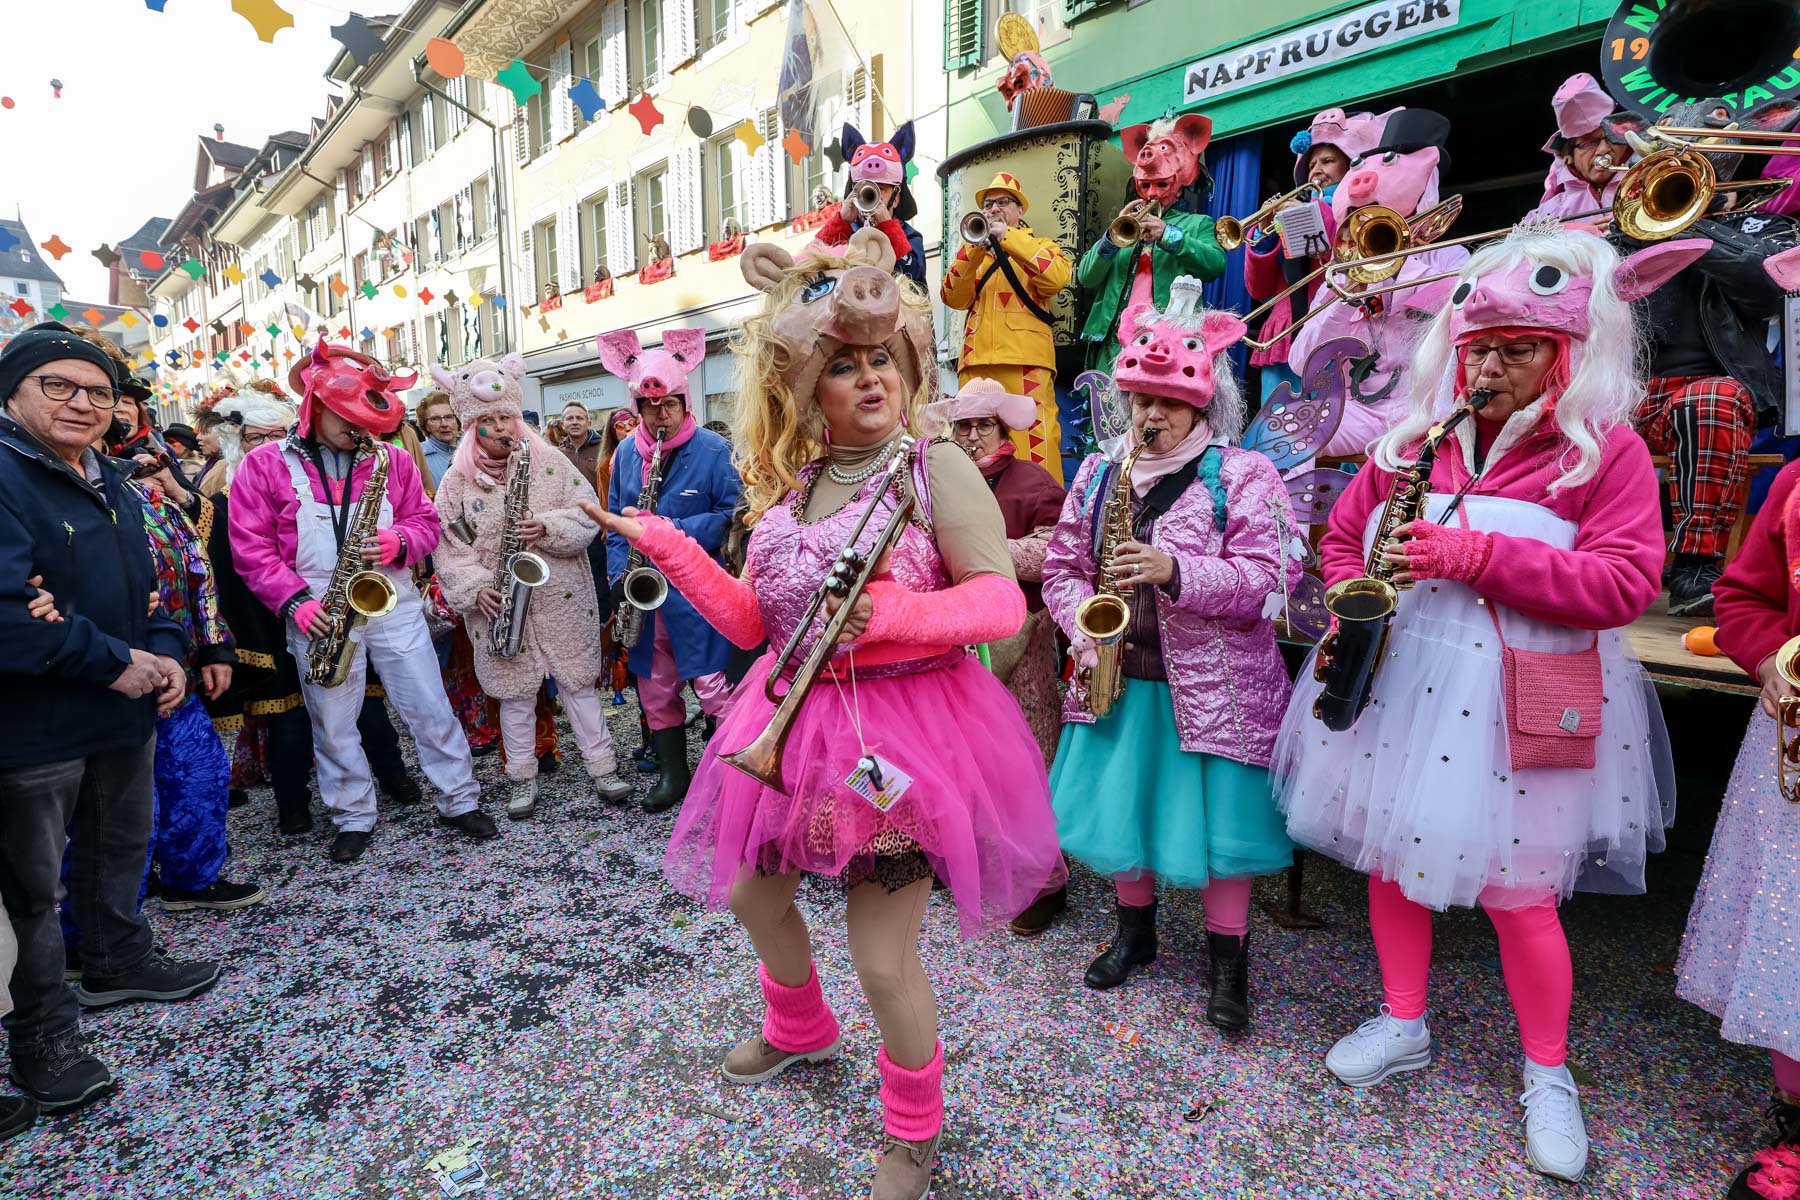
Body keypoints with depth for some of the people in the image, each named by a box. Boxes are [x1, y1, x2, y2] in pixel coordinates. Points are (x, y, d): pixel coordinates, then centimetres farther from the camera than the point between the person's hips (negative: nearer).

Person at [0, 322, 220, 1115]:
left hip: (124, 711, 9)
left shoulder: (111, 485, 10)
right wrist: (114, 663, -21)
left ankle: (118, 961, 43)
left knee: (122, 845, 23)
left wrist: (166, 653, 0)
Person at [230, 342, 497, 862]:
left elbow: (426, 521, 9)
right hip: (320, 614, 0)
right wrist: (294, 601, -13)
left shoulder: (391, 460, 5)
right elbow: (250, 547, -3)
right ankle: (353, 819, 26)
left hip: (394, 604, 1)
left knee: (430, 707, 3)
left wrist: (400, 543, -14)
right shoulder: (265, 464, 0)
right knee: (333, 725, 9)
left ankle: (460, 801, 16)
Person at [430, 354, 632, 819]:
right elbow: (447, 546, 0)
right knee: (515, 692, 9)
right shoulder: (457, 480, 1)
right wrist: (475, 587, -14)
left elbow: (587, 515, -3)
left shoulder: (549, 461, 0)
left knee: (578, 682, 6)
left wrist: (548, 527, -20)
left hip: (560, 598, 0)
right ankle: (523, 777, 24)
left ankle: (602, 767, 17)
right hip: (500, 606, 1)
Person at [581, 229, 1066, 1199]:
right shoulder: (785, 488, 5)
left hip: (902, 729, -7)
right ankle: (799, 1029, 58)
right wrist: (665, 546, 3)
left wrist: (889, 615, -30)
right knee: (749, 891, 24)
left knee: (883, 959, 2)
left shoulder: (934, 467, -12)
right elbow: (755, 622, 5)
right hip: (799, 723, 7)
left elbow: (1001, 602, -17)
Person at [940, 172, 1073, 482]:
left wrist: (1008, 236, -6)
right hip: (976, 361, 4)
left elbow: (1056, 278, -6)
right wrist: (974, 248, -4)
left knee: (1034, 443, -15)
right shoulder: (972, 252, 26)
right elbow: (953, 298, 8)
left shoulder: (1040, 246, 18)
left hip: (1025, 359, -3)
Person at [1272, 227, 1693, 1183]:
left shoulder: (1606, 451, -2)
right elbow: (1342, 534, 15)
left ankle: (1548, 1074, 29)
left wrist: (1482, 556, -20)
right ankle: (1403, 1022, 35)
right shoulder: (1413, 440, 8)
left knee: (1518, 891, 4)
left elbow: (1623, 584, -11)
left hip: (1519, 702, -4)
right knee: (1389, 855, 13)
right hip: (1396, 680, 4)